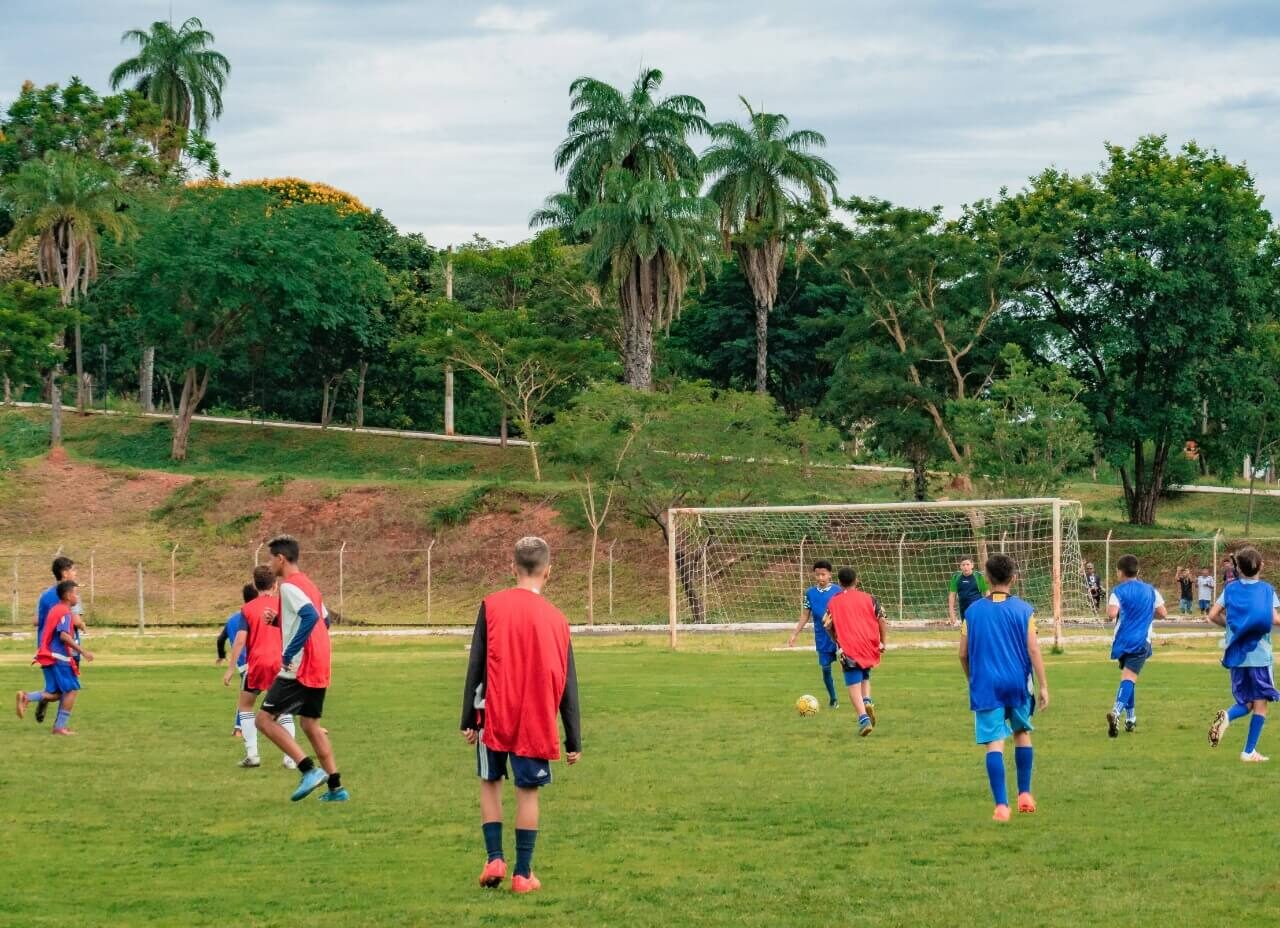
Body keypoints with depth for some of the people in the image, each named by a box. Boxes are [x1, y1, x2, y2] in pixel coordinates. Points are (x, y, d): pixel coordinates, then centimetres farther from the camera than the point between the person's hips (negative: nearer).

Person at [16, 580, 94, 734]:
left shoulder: (55, 610, 17)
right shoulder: (65, 612, -12)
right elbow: (64, 636, -24)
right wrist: (82, 651, -23)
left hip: (49, 656, 9)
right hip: (59, 658, -9)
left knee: (55, 694, 11)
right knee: (71, 689, -2)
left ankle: (26, 697, -6)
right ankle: (60, 727, -2)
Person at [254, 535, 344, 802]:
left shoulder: (289, 586, -12)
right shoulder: (308, 585, 16)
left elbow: (310, 616, -26)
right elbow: (323, 619, 22)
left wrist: (290, 653, -23)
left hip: (298, 669, -9)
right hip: (319, 670, 9)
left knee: (264, 719, -6)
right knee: (310, 724, 16)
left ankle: (310, 770, -14)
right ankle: (336, 787, 12)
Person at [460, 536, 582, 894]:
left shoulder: (492, 606, -3)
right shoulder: (556, 619, 1)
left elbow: (476, 666, -4)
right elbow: (568, 684, 4)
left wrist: (469, 719, 1)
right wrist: (573, 740, 9)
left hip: (495, 717, 0)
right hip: (536, 723, 0)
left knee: (490, 782, 17)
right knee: (528, 791, 7)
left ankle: (494, 858, 7)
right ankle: (523, 874, 7)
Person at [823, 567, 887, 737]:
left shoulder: (833, 602, 5)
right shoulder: (868, 598, 6)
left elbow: (828, 626, 6)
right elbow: (881, 619, 2)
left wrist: (837, 642, 23)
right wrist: (882, 642, 11)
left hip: (848, 649, -2)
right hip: (869, 645, 2)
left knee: (854, 685, -3)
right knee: (865, 676, 26)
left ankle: (864, 718, -19)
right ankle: (867, 701, -1)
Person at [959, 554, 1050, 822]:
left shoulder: (973, 611, 3)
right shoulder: (1023, 609, -1)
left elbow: (963, 653, 7)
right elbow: (1033, 650, -6)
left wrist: (973, 679, 24)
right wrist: (1043, 686, -2)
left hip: (986, 686, -1)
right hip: (1018, 684, 1)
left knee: (994, 743, -4)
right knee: (1023, 733, 21)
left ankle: (1001, 805, -12)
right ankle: (1024, 794, 24)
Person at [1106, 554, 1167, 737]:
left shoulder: (1119, 591, -2)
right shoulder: (1150, 590, 8)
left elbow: (1112, 614, -17)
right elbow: (1163, 613, 11)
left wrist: (1109, 608, 5)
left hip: (1123, 640, 0)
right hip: (1141, 641, 0)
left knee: (1127, 677, 21)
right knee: (1129, 678, -13)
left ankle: (1130, 718, 22)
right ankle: (1117, 712, -38)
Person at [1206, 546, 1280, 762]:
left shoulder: (1230, 589, 6)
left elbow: (1213, 616, -1)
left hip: (1236, 655, 3)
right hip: (1260, 655, -3)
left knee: (1245, 703, 15)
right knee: (1260, 704, 6)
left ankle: (1227, 716, -18)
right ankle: (1249, 752, 1)